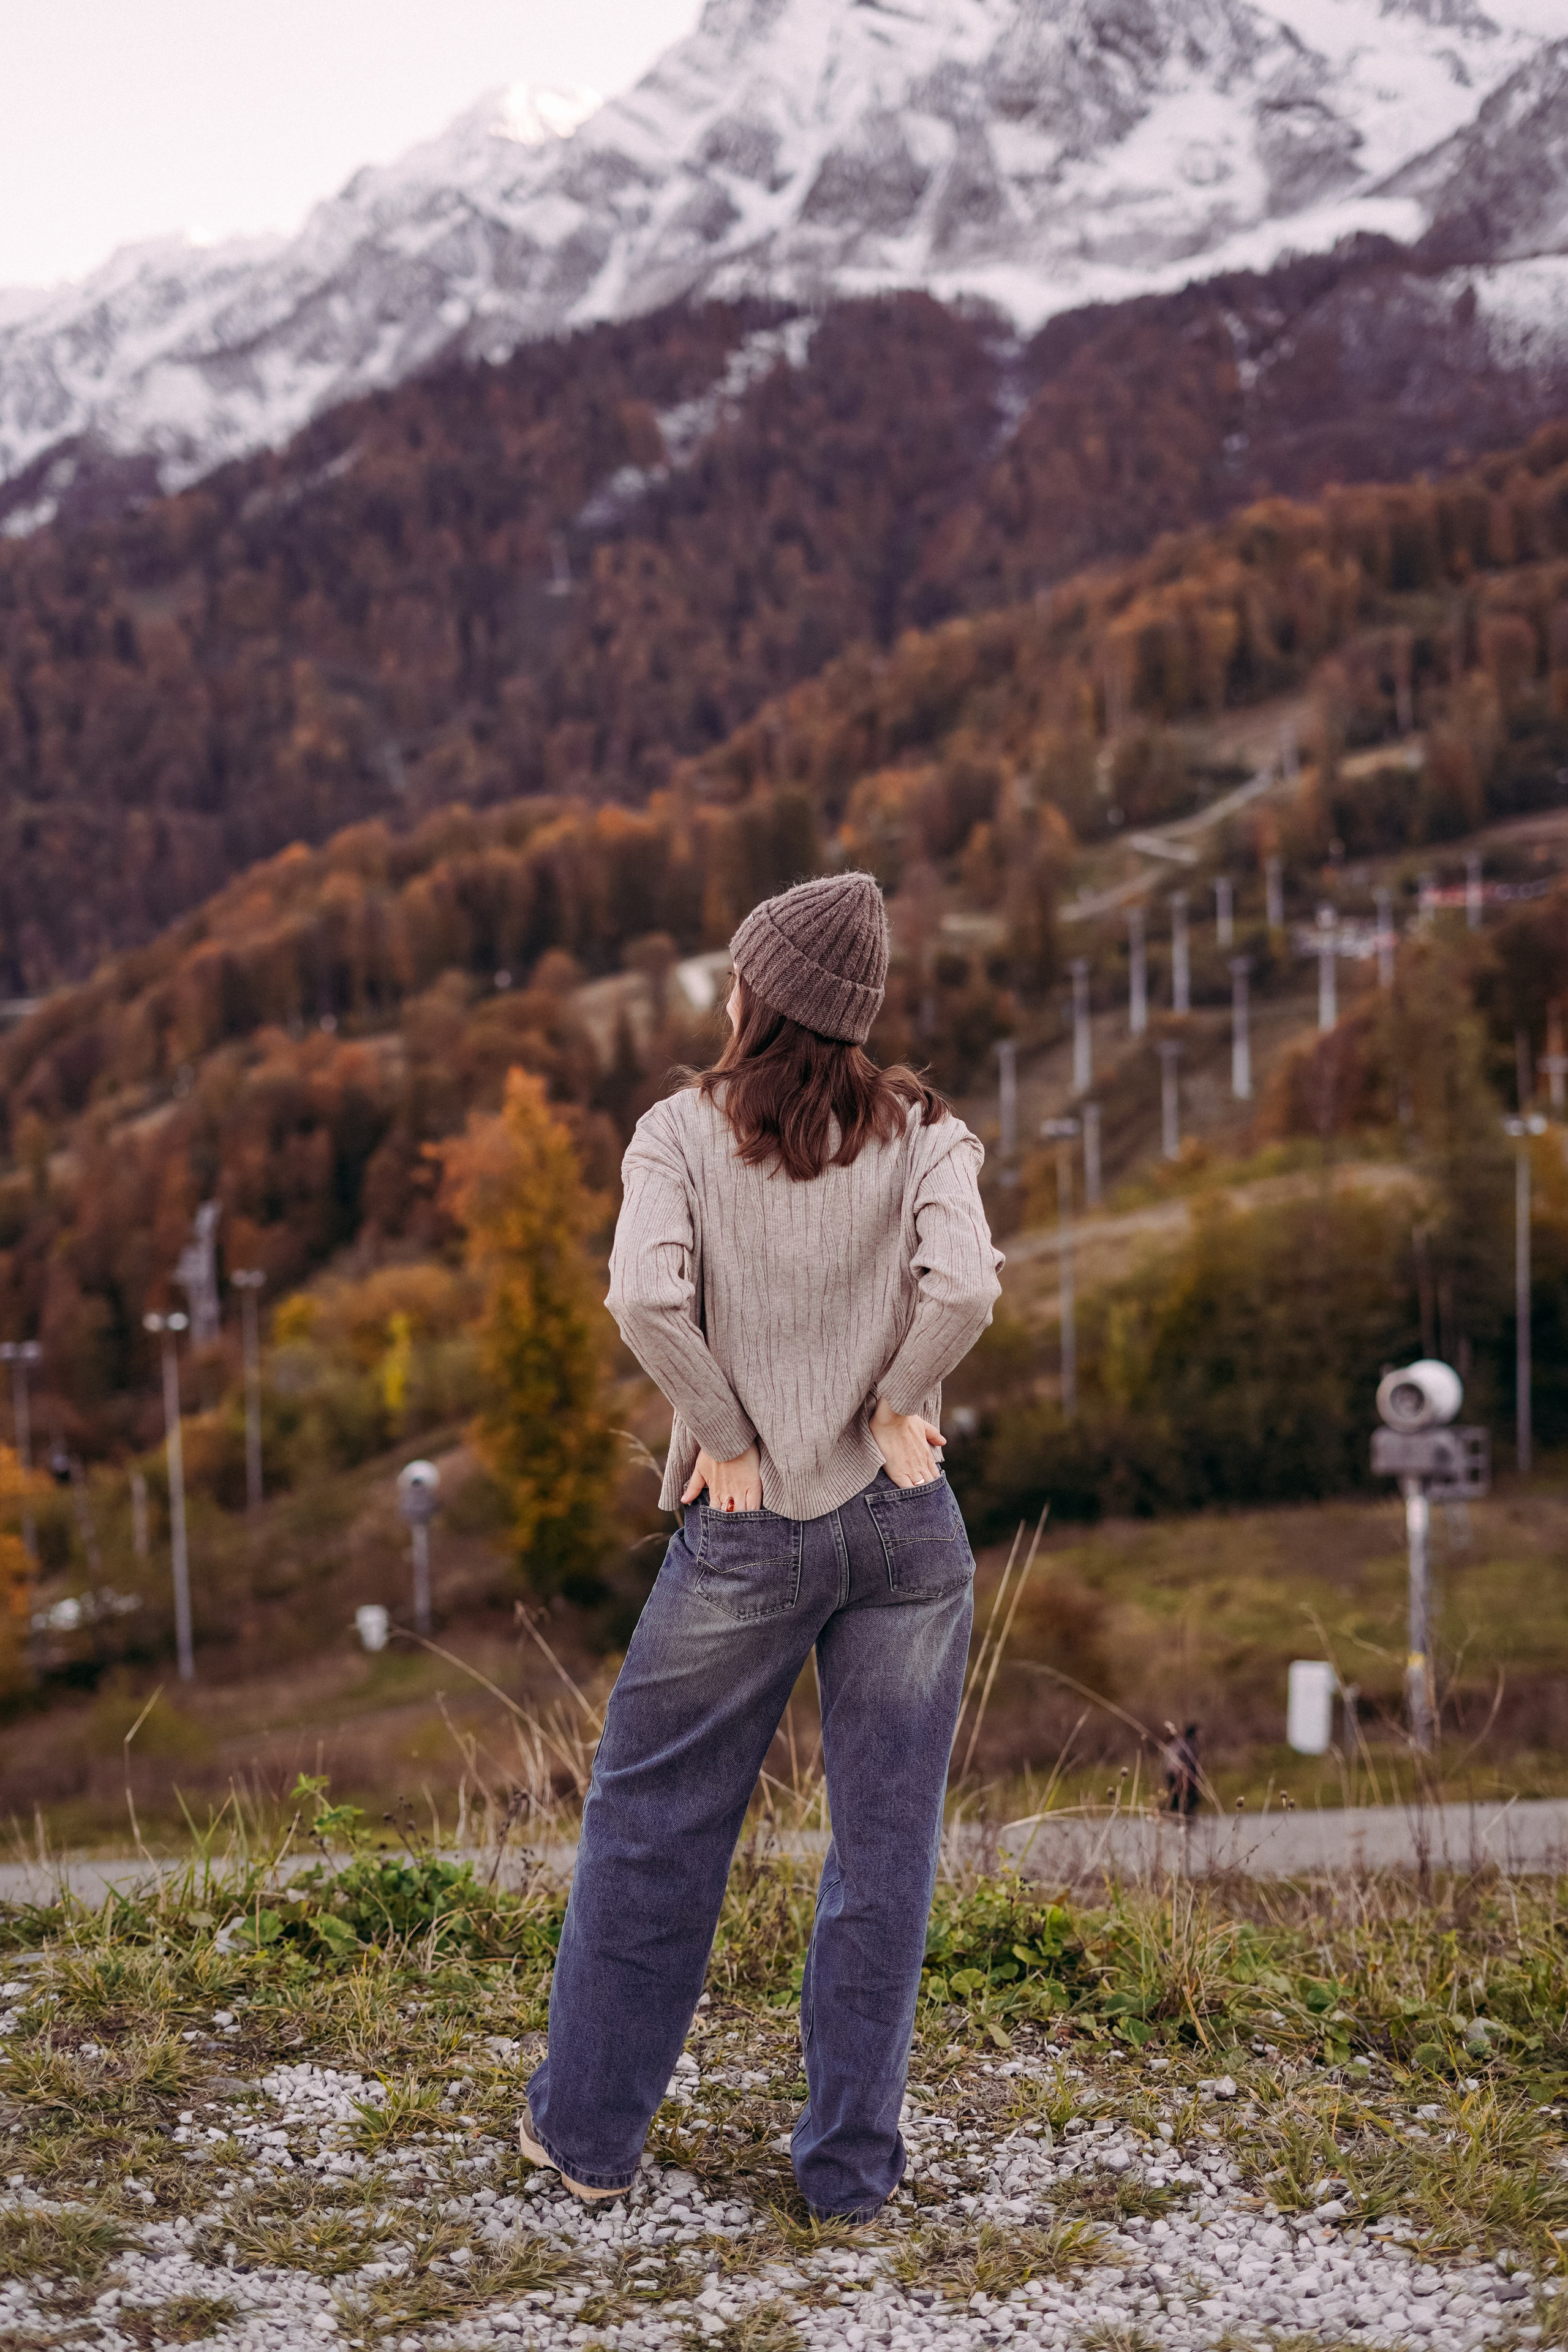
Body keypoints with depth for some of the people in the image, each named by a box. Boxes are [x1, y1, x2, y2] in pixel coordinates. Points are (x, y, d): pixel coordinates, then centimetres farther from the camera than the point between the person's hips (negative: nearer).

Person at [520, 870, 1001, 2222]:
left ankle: (590, 2131, 23)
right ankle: (852, 2165, 16)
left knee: (652, 1822, 14)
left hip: (746, 1534, -1)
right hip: (906, 1524, 1)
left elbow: (645, 1297, -19)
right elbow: (965, 1289, -17)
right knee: (884, 1844, 9)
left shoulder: (683, 1132, -3)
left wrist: (727, 1437, -8)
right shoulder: (922, 1133, 0)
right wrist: (897, 1402, -3)